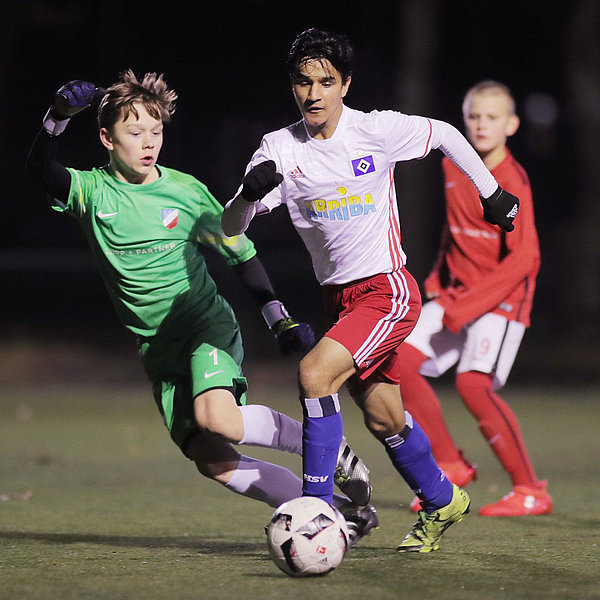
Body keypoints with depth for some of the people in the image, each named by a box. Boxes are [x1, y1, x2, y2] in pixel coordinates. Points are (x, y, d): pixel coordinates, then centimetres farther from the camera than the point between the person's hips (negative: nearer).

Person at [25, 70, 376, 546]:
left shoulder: (184, 190, -2)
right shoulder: (92, 192, -1)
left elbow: (240, 252, 8)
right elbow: (41, 169, -21)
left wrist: (280, 320, 3)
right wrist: (58, 117, -39)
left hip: (207, 324, -3)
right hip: (157, 347, 3)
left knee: (218, 420, -32)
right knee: (213, 463, -8)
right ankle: (333, 509, 1)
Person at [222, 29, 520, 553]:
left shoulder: (378, 130, -11)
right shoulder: (280, 148, -4)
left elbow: (445, 135, 7)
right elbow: (231, 227, -8)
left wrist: (492, 192, 16)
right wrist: (252, 192, -29)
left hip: (388, 290, -5)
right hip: (339, 297, 5)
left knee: (314, 374, -25)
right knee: (384, 419, 15)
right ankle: (442, 502, 40)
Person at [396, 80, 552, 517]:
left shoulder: (512, 181, -15)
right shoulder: (453, 167, 7)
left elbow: (521, 259, -21)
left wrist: (464, 308, -23)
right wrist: (441, 280, 11)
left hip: (502, 298, -7)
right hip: (457, 293, 7)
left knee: (474, 381, -23)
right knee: (400, 361, -7)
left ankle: (531, 491, -12)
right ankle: (451, 465, 5)